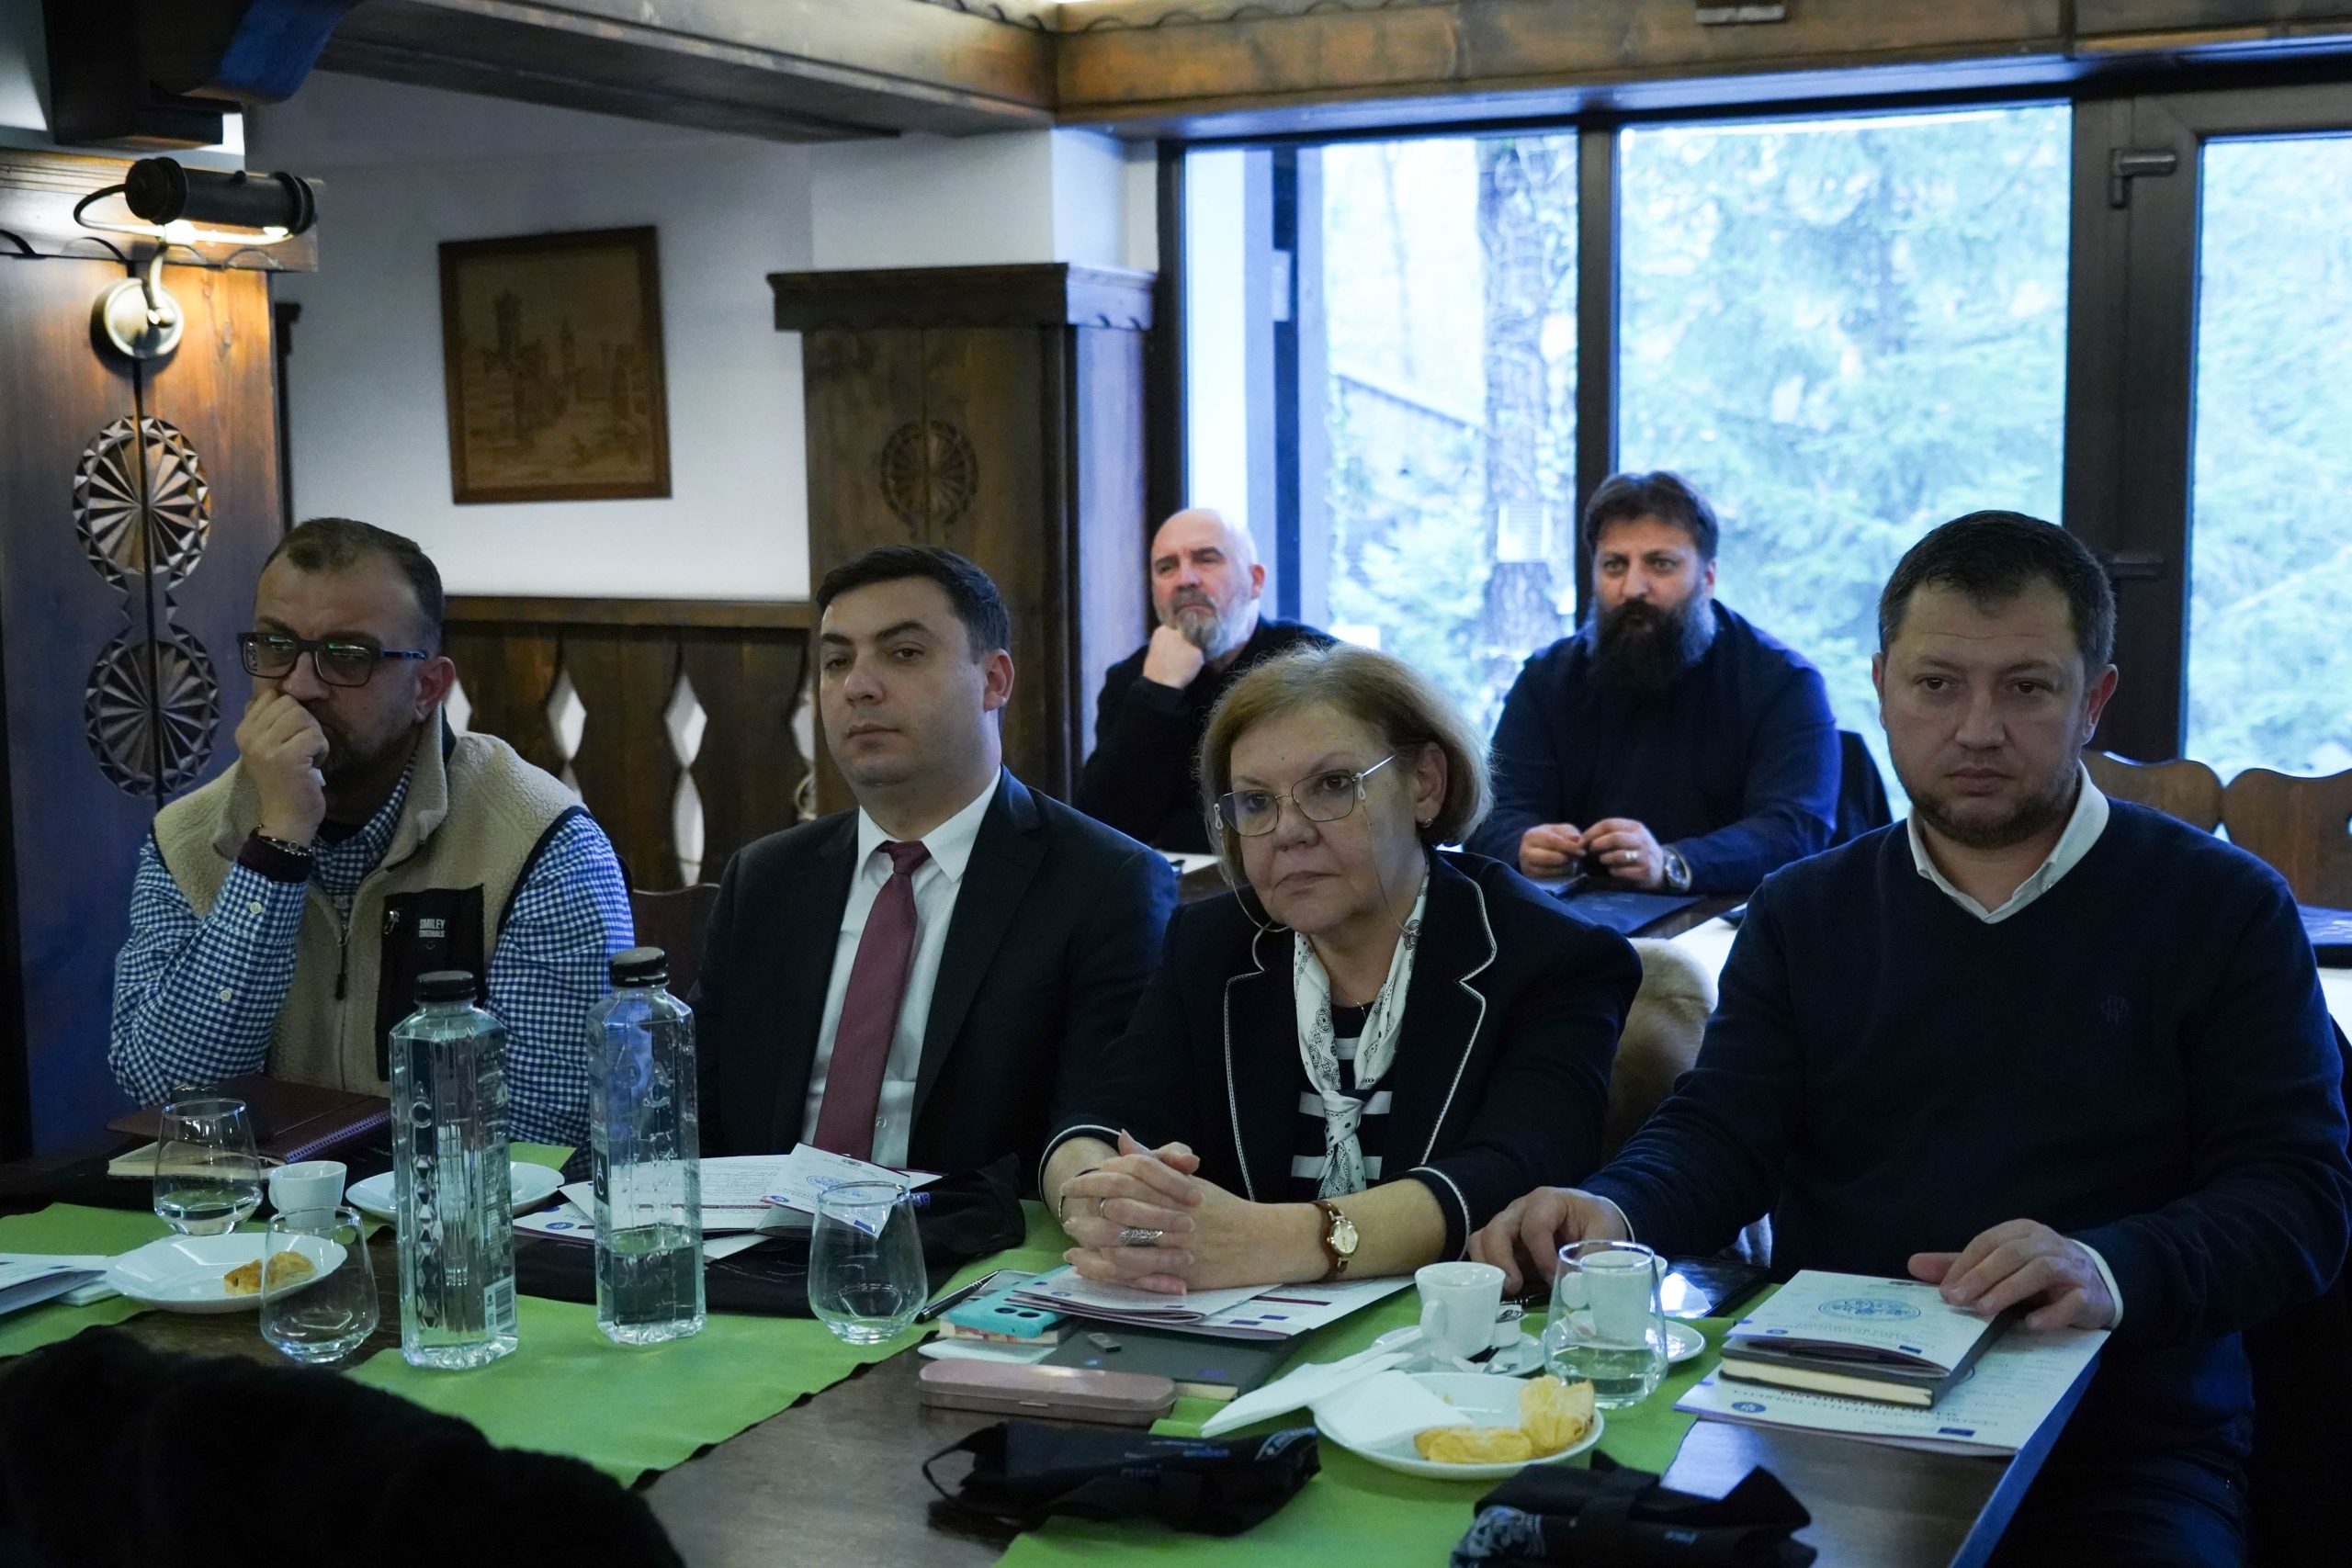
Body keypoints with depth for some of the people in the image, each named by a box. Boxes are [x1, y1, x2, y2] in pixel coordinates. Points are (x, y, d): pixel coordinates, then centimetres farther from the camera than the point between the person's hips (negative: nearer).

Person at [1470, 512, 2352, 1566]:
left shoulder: (2222, 912, 5)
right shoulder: (1805, 914, 14)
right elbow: (1718, 1133, 5)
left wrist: (2110, 1271, -24)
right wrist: (1611, 1212, -18)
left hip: (2122, 1444, -1)